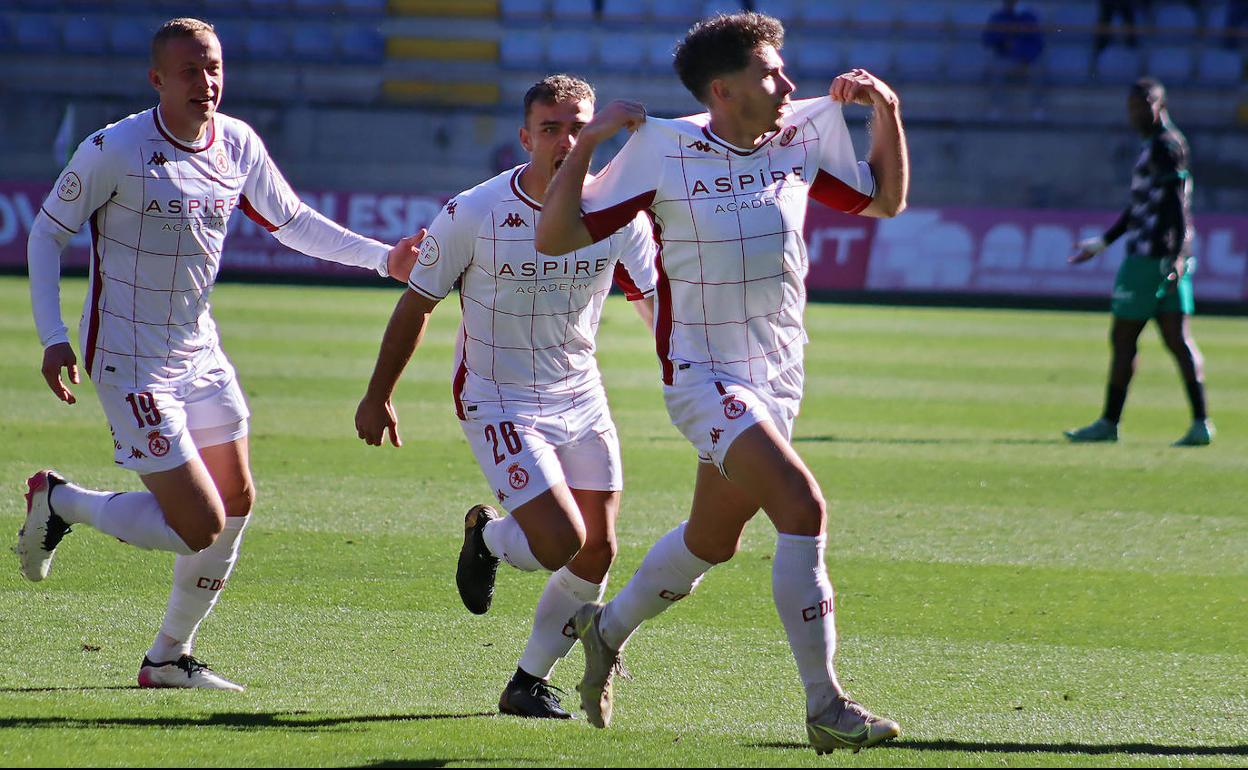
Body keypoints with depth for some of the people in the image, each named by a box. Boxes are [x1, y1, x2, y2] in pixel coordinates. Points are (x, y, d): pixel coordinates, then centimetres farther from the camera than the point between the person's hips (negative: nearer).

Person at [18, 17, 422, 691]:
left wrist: (382, 257, 5)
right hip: (131, 363, -7)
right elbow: (47, 233, -9)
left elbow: (292, 223, 15)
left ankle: (169, 659, 23)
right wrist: (53, 338, -17)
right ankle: (59, 502, 11)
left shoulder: (238, 144, 1)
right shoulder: (114, 150, -18)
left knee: (236, 502, 8)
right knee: (200, 525, -11)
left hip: (199, 352, 7)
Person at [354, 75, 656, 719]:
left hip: (580, 399, 5)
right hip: (497, 401, -5)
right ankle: (487, 537, 18)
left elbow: (659, 304, 3)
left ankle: (528, 683, 21)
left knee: (598, 552, 2)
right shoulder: (473, 215, -17)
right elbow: (415, 305, -4)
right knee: (561, 542, -18)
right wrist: (377, 397, 3)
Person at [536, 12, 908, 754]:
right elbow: (556, 237, -9)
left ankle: (608, 629, 48)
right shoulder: (662, 149, -12)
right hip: (705, 377, -7)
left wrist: (887, 111, 2)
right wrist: (586, 144, -20)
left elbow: (885, 200, 15)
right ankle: (826, 709, -20)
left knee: (712, 541, 20)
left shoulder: (801, 138, 1)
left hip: (777, 380, 7)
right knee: (803, 507, -24)